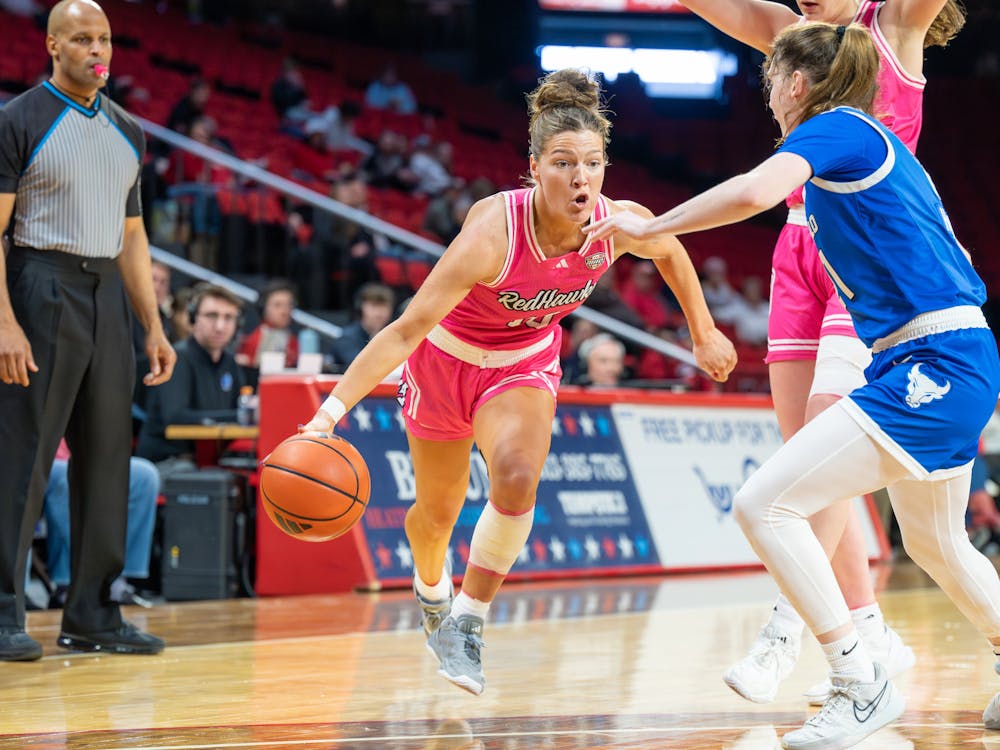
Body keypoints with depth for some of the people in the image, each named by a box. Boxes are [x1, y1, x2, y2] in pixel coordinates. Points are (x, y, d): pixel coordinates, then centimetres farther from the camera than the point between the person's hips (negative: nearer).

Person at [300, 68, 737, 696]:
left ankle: (467, 624, -11)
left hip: (526, 362, 2)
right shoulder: (493, 232, -38)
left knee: (517, 479, -27)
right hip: (447, 355, -2)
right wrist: (330, 413, -47)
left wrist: (705, 334, 10)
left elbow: (672, 251, 2)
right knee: (438, 511, 14)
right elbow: (407, 329, -39)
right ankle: (431, 589, 51)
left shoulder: (620, 225, -25)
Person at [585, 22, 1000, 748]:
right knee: (936, 543, 26)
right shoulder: (879, 141, 19)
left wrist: (648, 225, -16)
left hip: (932, 363, -10)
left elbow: (756, 190, -28)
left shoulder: (835, 129, -8)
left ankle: (862, 683, -10)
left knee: (765, 503, -12)